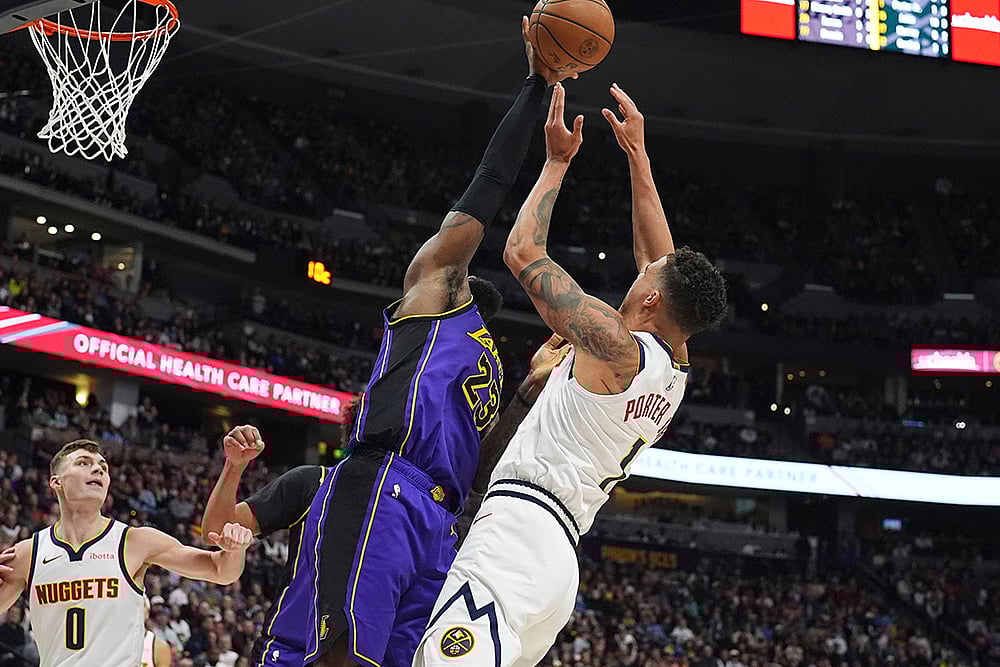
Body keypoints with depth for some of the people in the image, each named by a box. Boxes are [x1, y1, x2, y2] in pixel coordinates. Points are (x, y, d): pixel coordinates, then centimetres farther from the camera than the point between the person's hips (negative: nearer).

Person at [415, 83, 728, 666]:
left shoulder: (617, 344, -6)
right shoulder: (677, 371, 18)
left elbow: (523, 252, 2)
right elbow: (659, 254, 31)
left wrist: (558, 161, 14)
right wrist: (637, 153, 35)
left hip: (516, 531, -9)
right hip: (561, 559, 9)